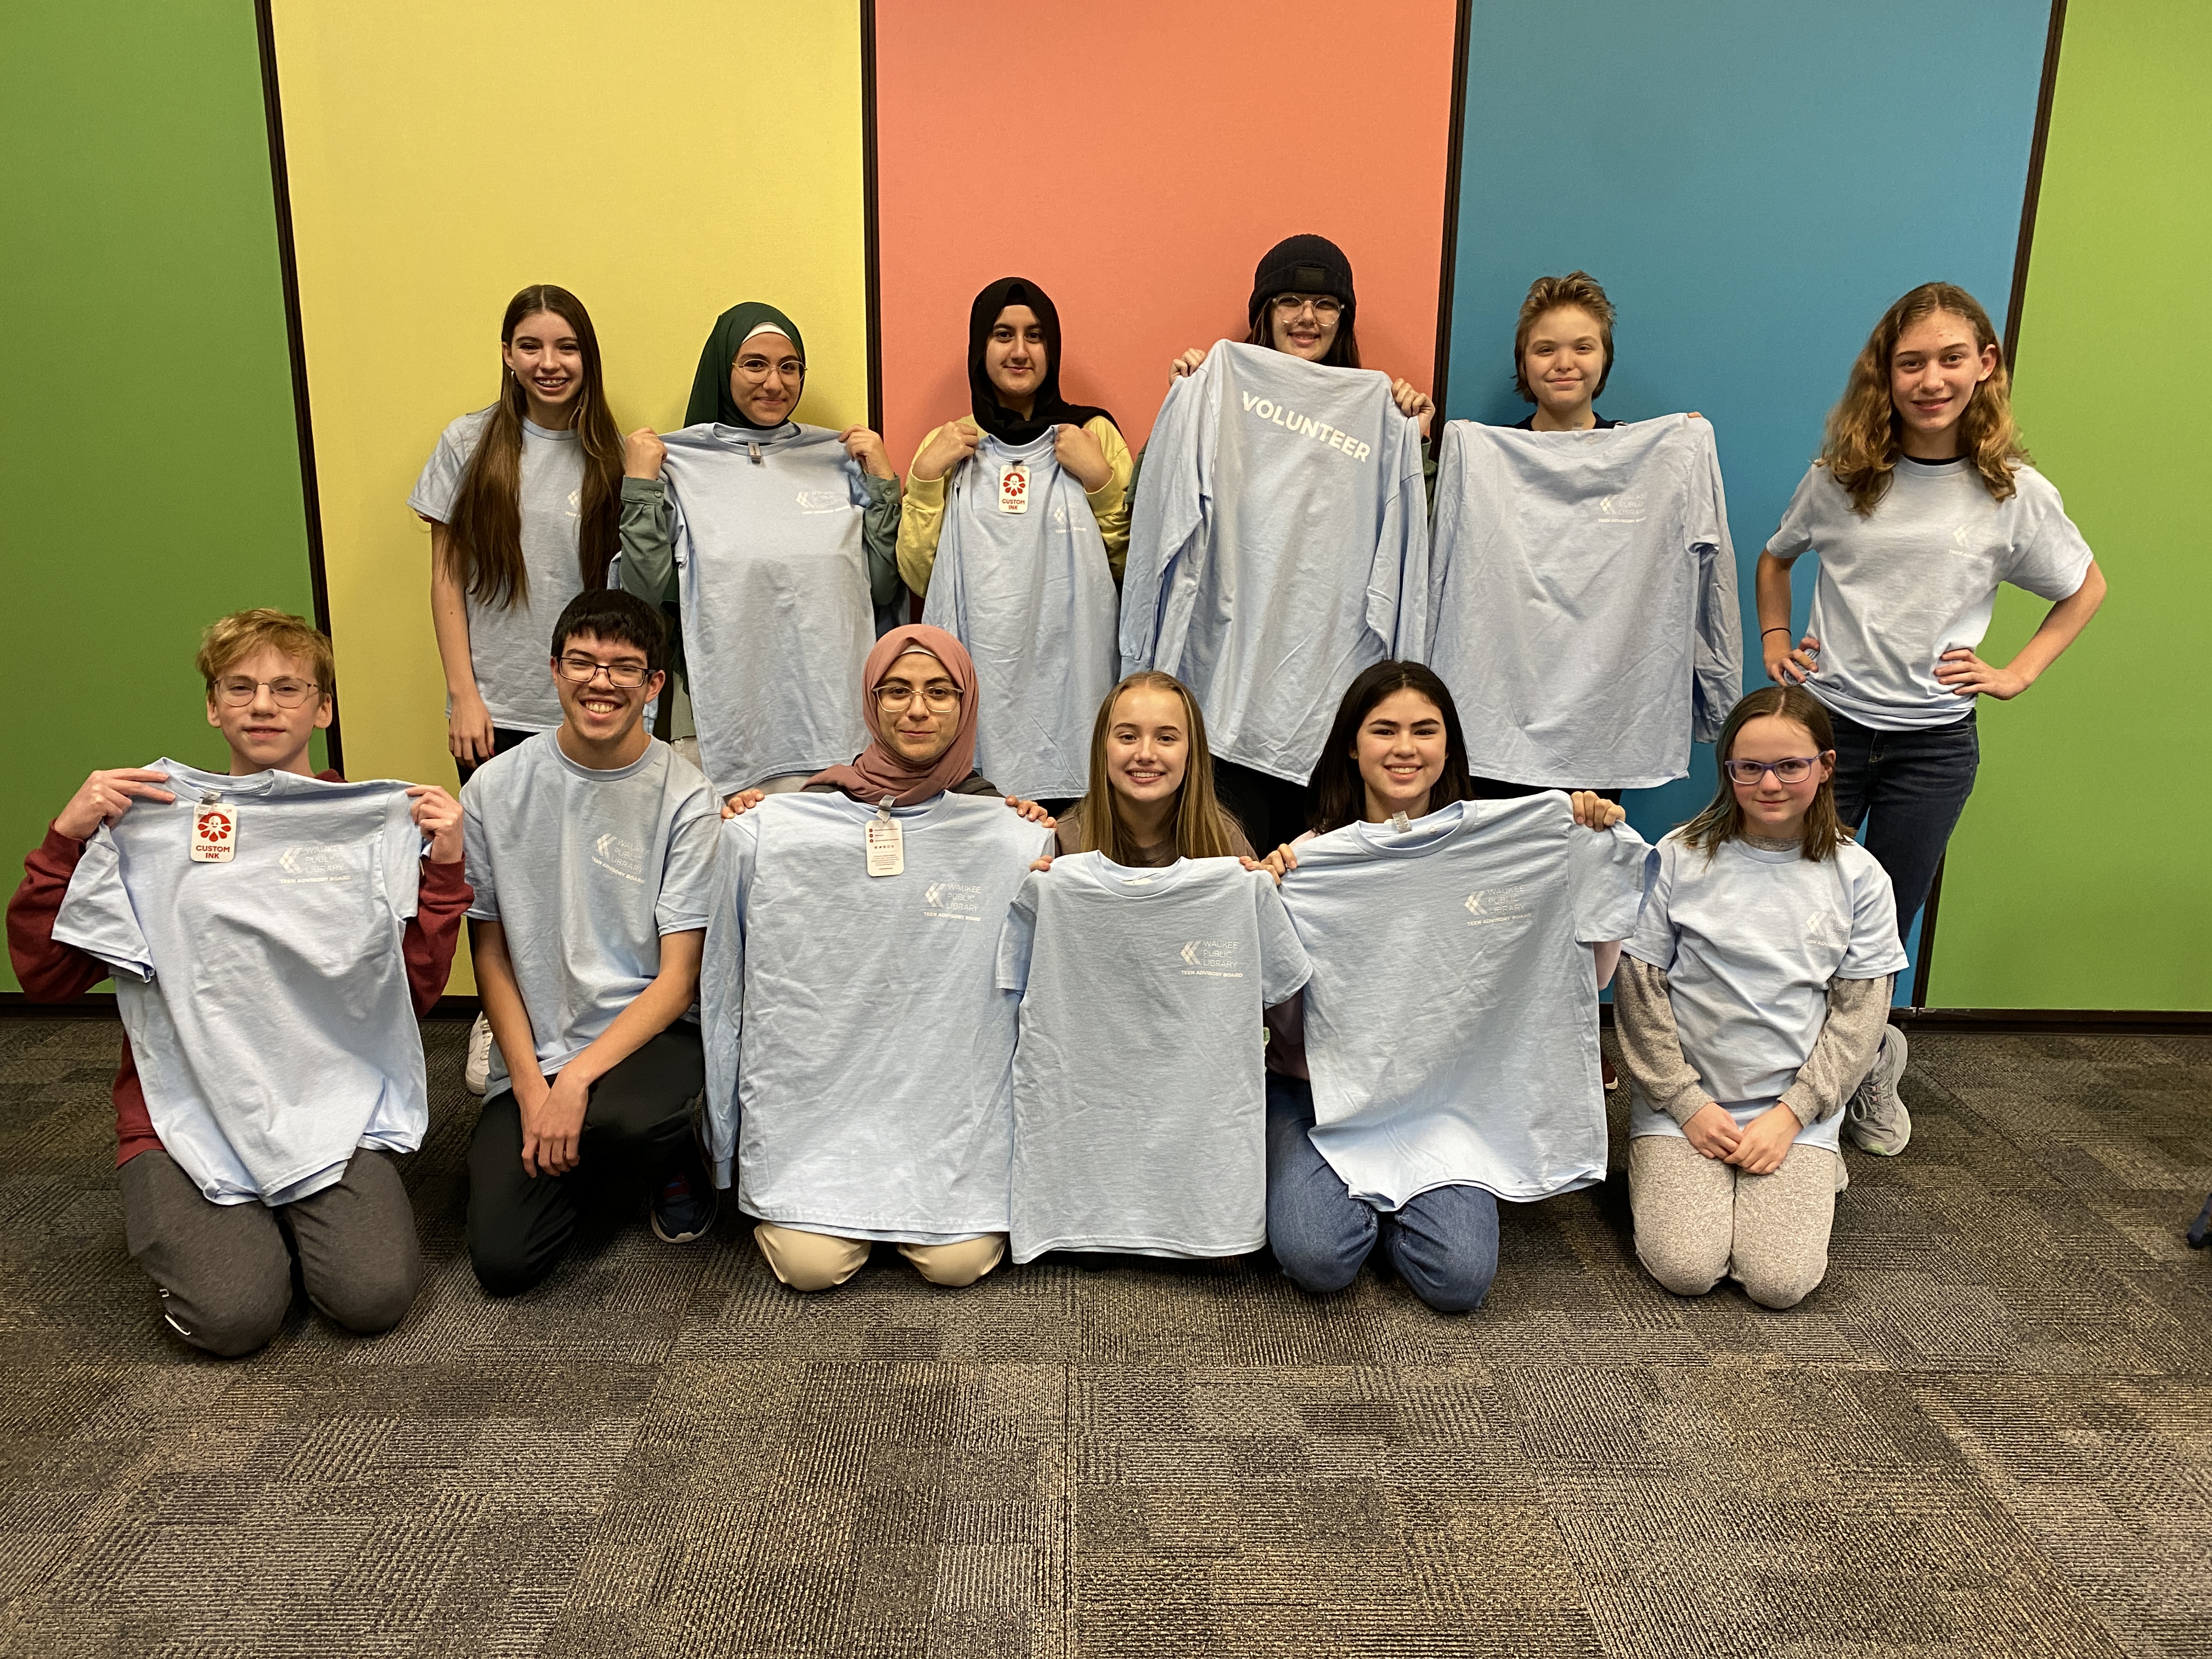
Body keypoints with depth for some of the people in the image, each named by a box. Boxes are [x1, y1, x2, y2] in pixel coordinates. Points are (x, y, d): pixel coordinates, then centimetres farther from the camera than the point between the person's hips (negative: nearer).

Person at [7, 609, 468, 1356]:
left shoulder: (372, 824, 5)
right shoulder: (150, 818, 4)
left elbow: (417, 989, 2)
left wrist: (445, 865, -9)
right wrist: (66, 839, -9)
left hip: (332, 1106, 1)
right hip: (186, 1112, 0)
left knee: (375, 1294, -20)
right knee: (234, 1314, -20)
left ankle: (288, 1217, 13)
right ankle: (179, 1220, 13)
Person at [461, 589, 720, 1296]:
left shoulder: (685, 798, -8)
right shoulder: (497, 789, 0)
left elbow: (678, 979, -9)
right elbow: (491, 954, 4)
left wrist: (576, 1080, -20)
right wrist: (530, 1085, -7)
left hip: (650, 1031, -2)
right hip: (534, 1050, 2)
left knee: (625, 1120, -37)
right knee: (504, 1261, -13)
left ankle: (672, 1158, 2)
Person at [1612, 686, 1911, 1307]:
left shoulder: (1858, 877, 0)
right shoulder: (1680, 858, -5)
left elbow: (1858, 1012, 1)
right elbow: (1640, 989, -4)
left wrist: (1792, 1114, -8)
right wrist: (1687, 1104, -8)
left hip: (1797, 1106, 1)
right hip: (1685, 1101, -1)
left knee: (1781, 1283, -12)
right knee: (1685, 1269, -16)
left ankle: (1816, 1163, 18)